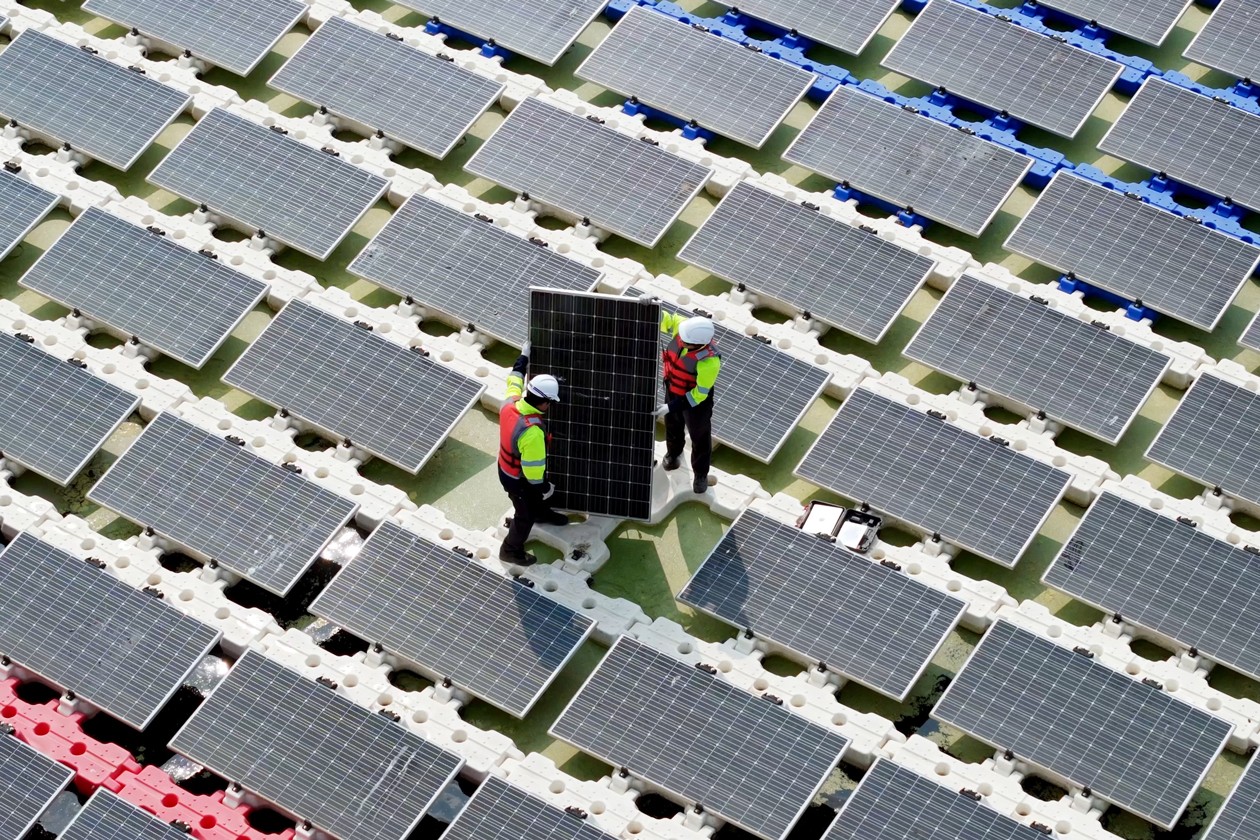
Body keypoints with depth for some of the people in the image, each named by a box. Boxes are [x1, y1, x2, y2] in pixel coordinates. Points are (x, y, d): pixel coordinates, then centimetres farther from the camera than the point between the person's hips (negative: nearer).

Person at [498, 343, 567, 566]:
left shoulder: (510, 404, -20)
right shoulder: (532, 431, -43)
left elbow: (515, 380, 4)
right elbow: (533, 468, -33)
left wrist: (524, 357, 17)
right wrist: (544, 486, -16)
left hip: (507, 467, 8)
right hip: (519, 479, -8)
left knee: (536, 496, 37)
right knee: (525, 515, 17)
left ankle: (543, 513, 67)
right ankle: (511, 551, 38)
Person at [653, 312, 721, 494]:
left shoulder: (709, 362, -42)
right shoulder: (683, 326, -30)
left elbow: (699, 394, -32)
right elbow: (664, 319, -15)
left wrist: (671, 407, -31)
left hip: (696, 398, -6)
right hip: (673, 389, 6)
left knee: (700, 436, 18)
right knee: (673, 426, 32)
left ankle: (700, 474, 41)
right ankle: (673, 453, 62)